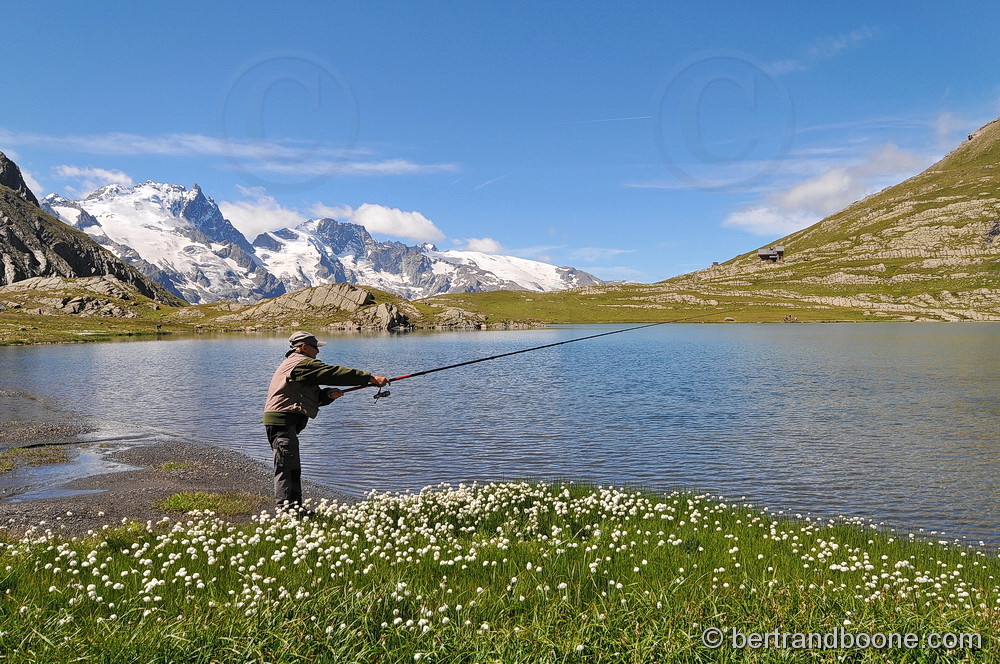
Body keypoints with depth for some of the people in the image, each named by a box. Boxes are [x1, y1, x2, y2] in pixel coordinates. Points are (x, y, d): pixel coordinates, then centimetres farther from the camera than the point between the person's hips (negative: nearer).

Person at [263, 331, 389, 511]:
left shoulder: (292, 364, 23)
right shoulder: (302, 363, -11)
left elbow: (312, 396, 21)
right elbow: (334, 373, -17)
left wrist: (328, 394, -1)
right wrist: (371, 378, -17)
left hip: (285, 422, 11)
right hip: (283, 420, -11)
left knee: (292, 468, 14)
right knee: (287, 467, -11)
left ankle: (295, 509, 21)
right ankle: (286, 510, -11)